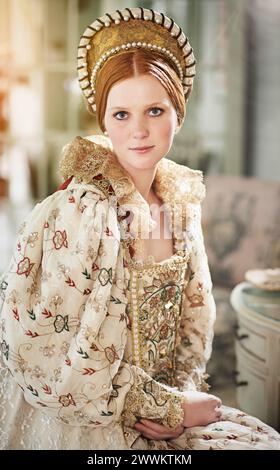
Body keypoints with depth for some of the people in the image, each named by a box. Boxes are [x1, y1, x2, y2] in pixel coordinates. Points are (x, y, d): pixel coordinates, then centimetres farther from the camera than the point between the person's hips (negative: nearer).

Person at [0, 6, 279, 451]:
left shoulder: (181, 202, 0)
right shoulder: (78, 213, -20)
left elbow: (196, 313, 8)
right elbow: (56, 355, -20)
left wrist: (184, 395, -7)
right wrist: (171, 408, -15)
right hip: (85, 427, -6)